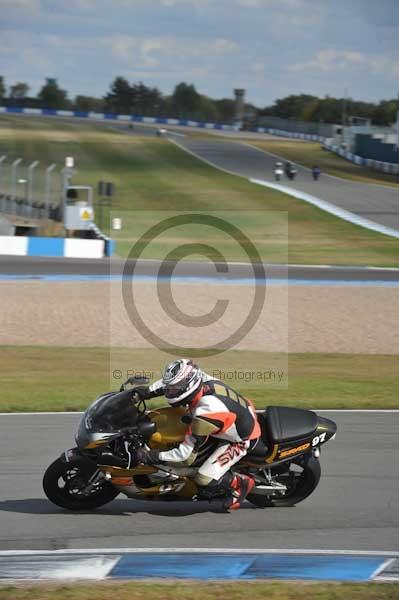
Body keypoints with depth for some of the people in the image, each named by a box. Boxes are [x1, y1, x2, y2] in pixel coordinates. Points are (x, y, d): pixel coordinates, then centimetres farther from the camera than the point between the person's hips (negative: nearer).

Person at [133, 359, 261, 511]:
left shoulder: (204, 414, -37)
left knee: (205, 481, -15)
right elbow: (174, 380, 7)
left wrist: (152, 456, -24)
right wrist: (149, 391, -2)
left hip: (242, 440, -9)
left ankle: (241, 484, 10)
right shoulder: (204, 381, -17)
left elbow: (185, 453, -28)